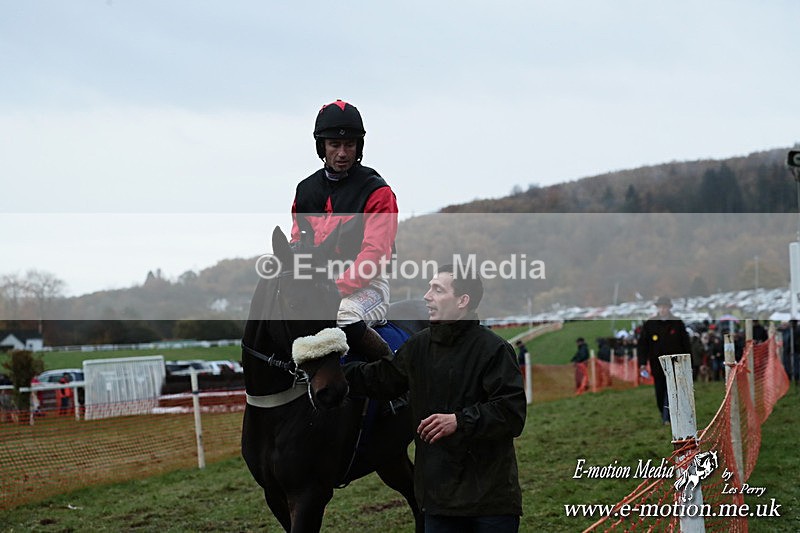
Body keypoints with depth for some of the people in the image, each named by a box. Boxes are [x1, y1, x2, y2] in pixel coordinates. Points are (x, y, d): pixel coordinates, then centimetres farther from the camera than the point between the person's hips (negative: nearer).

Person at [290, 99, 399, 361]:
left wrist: (335, 288, -24)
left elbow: (375, 255, -12)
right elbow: (297, 244, 15)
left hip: (366, 286, -5)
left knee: (343, 316, -36)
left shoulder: (377, 191, -2)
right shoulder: (306, 189, 16)